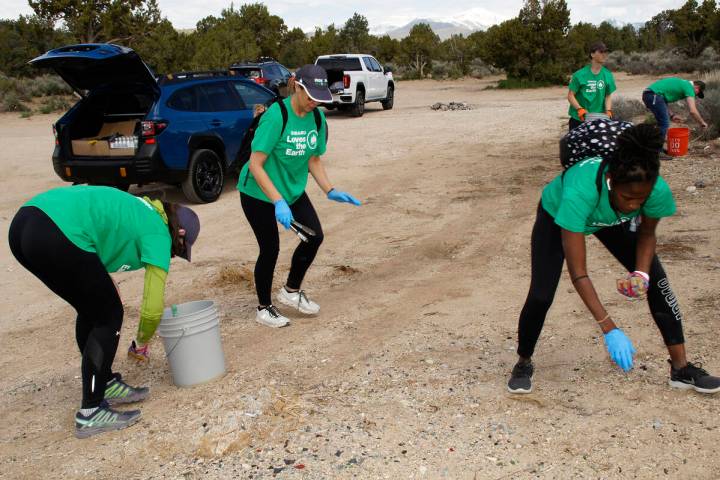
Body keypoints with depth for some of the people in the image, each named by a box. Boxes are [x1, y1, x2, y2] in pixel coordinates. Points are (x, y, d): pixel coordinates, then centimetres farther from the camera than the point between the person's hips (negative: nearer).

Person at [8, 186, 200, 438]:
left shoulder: (140, 211, 28)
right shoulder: (158, 234, 7)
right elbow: (152, 307, 5)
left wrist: (103, 284, 23)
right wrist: (142, 341, 25)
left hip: (22, 225, 9)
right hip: (56, 236, -9)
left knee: (92, 310, 23)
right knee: (109, 316, 7)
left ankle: (105, 385, 34)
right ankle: (91, 413, 9)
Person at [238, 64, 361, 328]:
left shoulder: (318, 117, -6)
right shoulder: (275, 116, -27)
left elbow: (314, 159, 6)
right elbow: (255, 165, -27)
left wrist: (330, 191, -8)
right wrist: (278, 202, -34)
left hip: (293, 190, 7)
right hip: (259, 193, -7)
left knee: (314, 237, 1)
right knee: (270, 248, -1)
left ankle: (291, 291, 25)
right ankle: (264, 308, 22)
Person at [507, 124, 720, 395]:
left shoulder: (658, 191, -35)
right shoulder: (580, 192, -47)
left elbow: (647, 233, -8)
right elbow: (577, 273, -43)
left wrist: (641, 273, -26)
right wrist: (609, 329, -45)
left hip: (612, 220, 4)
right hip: (557, 215, -3)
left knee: (656, 280, -6)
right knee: (541, 295, -15)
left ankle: (681, 368, 10)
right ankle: (523, 363, 12)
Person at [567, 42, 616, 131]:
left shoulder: (607, 75, 1)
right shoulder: (580, 75, -9)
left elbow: (608, 96, 8)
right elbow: (570, 95, -7)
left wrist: (608, 111, -9)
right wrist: (580, 109, -22)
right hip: (578, 119, -3)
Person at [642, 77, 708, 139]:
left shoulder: (681, 83, 27)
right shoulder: (689, 87, -1)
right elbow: (693, 111, -8)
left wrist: (671, 115, 19)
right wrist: (702, 122, 7)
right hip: (654, 96, -10)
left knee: (662, 123, 19)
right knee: (664, 125, -5)